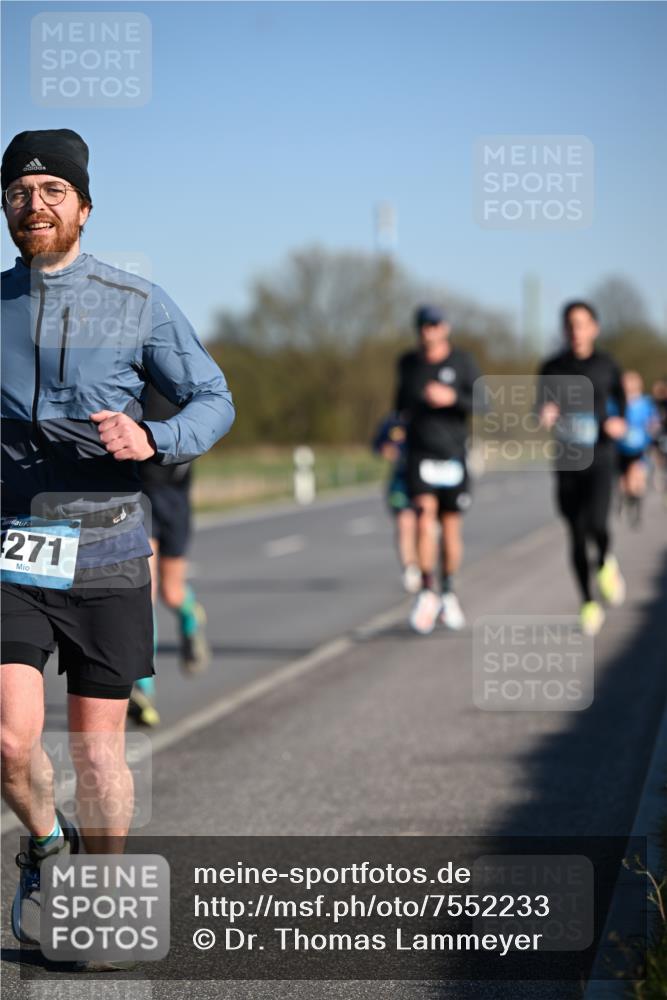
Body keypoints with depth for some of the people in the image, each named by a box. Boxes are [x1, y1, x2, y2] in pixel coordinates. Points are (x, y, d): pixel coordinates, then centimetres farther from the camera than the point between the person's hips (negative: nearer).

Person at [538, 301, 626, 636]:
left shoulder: (607, 365, 0)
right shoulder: (552, 368, 0)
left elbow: (620, 399, 12)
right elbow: (542, 402, -12)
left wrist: (619, 423, -9)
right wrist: (546, 415, -35)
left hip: (600, 460, -1)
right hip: (567, 462, 1)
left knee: (597, 524, -23)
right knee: (577, 536, 5)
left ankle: (606, 563, 10)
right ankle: (589, 604, 20)